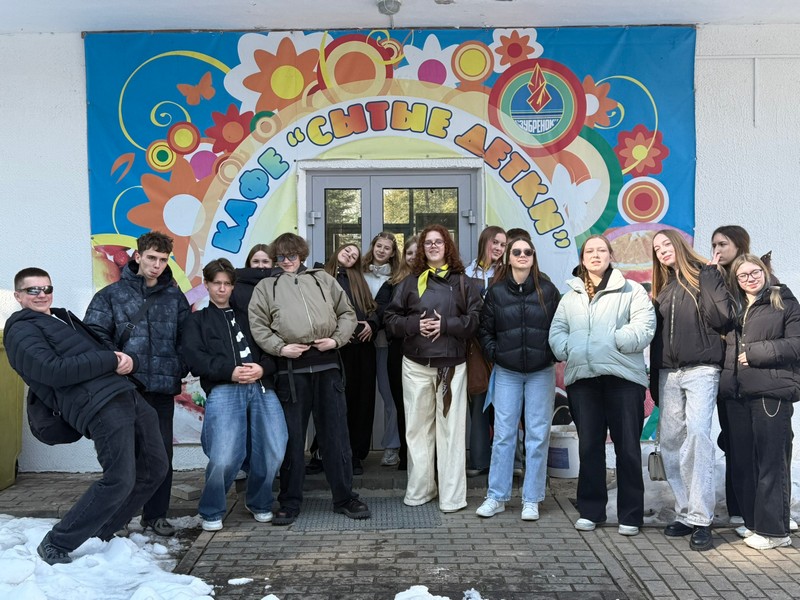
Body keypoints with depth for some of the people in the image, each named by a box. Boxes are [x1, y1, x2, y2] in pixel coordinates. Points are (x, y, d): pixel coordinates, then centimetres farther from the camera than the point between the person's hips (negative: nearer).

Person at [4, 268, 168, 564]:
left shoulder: (62, 317, 28)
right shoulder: (22, 331, 1)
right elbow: (54, 371, -14)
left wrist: (121, 357, 3)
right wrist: (111, 361, -12)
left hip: (126, 394, 9)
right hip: (99, 405, -9)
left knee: (154, 467, 11)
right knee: (120, 480, -17)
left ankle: (100, 534, 23)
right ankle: (56, 544, 0)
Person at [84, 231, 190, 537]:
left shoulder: (175, 297, 12)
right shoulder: (111, 295, 5)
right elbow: (95, 336, -2)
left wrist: (180, 368, -1)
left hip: (163, 388, 2)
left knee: (161, 452, 7)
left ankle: (156, 514, 20)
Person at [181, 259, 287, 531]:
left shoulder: (247, 316, 27)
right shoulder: (198, 320, 19)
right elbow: (193, 356, 1)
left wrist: (262, 368, -6)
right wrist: (230, 371, -11)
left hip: (262, 388, 3)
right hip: (223, 390, -3)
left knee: (274, 451, -8)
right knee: (224, 457, -16)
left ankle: (259, 503, 19)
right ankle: (211, 512, 10)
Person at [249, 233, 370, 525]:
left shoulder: (323, 279, 16)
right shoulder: (266, 287, 12)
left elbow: (347, 313, 15)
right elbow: (257, 326, 4)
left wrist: (336, 339, -1)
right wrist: (280, 347, -9)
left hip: (327, 363, 1)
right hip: (291, 368, -1)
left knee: (335, 433, 6)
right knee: (292, 436, 5)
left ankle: (344, 497, 17)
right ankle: (290, 502, 17)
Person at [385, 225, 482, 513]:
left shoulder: (461, 282, 7)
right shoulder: (410, 283, 11)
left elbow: (475, 319, -2)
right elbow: (391, 318, 7)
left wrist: (446, 325, -13)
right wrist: (414, 324, -10)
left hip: (452, 364, -2)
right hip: (416, 365, 2)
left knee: (451, 427, -2)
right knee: (417, 426, 5)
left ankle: (452, 495, 4)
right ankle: (419, 490, 16)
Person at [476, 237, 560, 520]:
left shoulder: (548, 290, 0)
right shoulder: (496, 292, 2)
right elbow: (485, 330, 8)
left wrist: (553, 354, -5)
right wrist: (494, 355, -2)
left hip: (541, 372, 0)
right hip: (507, 373, 0)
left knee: (538, 435, 4)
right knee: (503, 435, 3)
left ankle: (531, 500, 14)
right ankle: (496, 497, 14)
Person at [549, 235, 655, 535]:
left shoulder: (631, 290, 5)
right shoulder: (571, 295, 18)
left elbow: (643, 327, -6)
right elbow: (557, 330, 13)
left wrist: (614, 341, -16)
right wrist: (568, 350, -6)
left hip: (623, 377, -3)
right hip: (581, 378, 4)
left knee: (628, 446, 1)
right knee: (589, 446, 9)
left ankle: (630, 515, 12)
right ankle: (590, 510, 19)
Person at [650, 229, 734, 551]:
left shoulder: (705, 276, 2)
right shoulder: (663, 288, 18)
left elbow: (723, 317, -12)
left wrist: (709, 278, -11)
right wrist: (654, 379, 17)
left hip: (701, 370, -6)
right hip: (668, 374, 6)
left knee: (697, 434, -18)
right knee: (671, 442, 2)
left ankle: (700, 518, -15)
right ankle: (684, 513, 10)